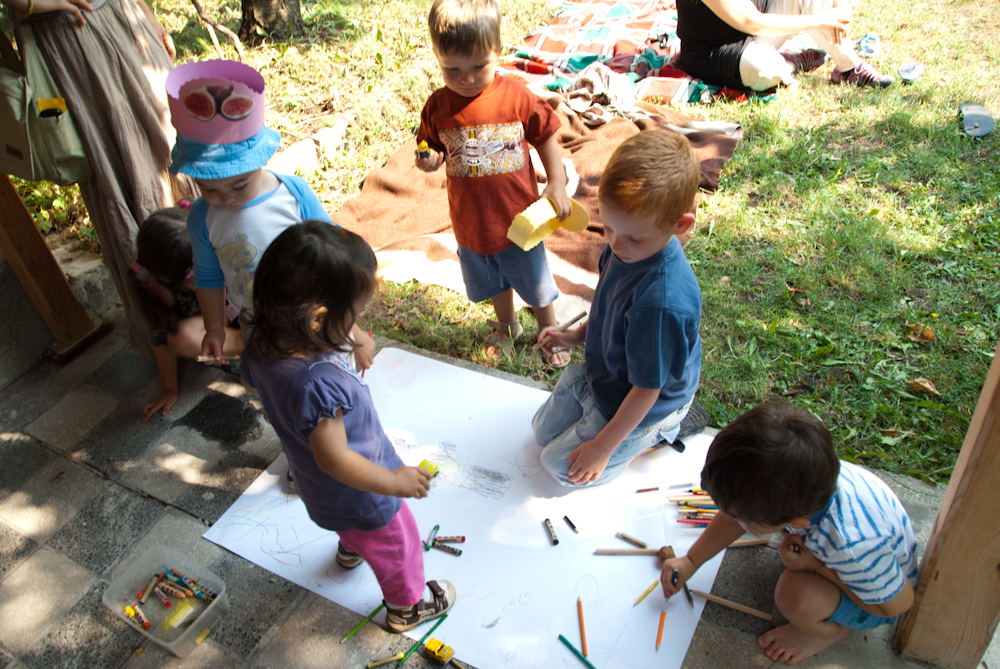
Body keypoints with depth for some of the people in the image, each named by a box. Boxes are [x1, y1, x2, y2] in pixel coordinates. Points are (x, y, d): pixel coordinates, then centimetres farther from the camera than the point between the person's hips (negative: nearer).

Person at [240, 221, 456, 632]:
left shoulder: (259, 347, -21)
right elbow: (335, 459, -36)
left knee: (351, 528, 41)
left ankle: (350, 550, 72)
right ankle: (407, 607, 50)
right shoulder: (320, 383, -46)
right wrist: (396, 482, -22)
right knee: (396, 548, 23)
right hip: (360, 497, -7)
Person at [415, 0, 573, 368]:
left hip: (518, 217, -2)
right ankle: (506, 325, 55)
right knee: (494, 282, 26)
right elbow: (434, 150, 3)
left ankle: (549, 331, 45)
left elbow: (546, 139, -4)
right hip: (470, 223, 3)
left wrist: (557, 184, -12)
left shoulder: (517, 96, -16)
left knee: (535, 280, 18)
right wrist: (429, 161, -20)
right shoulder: (438, 106, -11)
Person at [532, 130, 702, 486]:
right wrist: (579, 335, 4)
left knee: (561, 464, 5)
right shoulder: (626, 246, -18)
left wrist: (603, 447, -20)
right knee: (543, 432, 22)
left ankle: (662, 431, 14)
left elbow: (646, 390, -30)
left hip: (644, 405, -8)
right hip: (599, 371, 8)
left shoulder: (664, 302, -43)